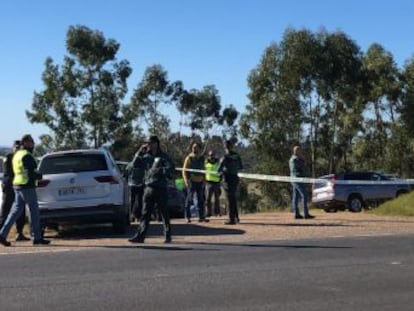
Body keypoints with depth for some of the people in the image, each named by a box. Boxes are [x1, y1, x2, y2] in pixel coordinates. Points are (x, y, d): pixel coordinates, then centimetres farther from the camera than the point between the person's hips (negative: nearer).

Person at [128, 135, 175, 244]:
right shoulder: (146, 157, 12)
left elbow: (171, 169, -10)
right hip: (149, 188, 4)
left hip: (160, 189, -4)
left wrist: (159, 170, -20)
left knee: (164, 213, 3)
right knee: (145, 214, 2)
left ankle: (168, 236, 12)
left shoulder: (163, 156, -1)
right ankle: (140, 236, 1)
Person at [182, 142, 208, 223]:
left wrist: (203, 181, 15)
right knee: (189, 199, -5)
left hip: (200, 182, 5)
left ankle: (201, 217, 12)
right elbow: (184, 170, -5)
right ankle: (188, 217, 0)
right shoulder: (189, 158, -2)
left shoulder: (202, 158, 13)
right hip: (192, 182, -5)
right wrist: (187, 181, -16)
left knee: (201, 199, 7)